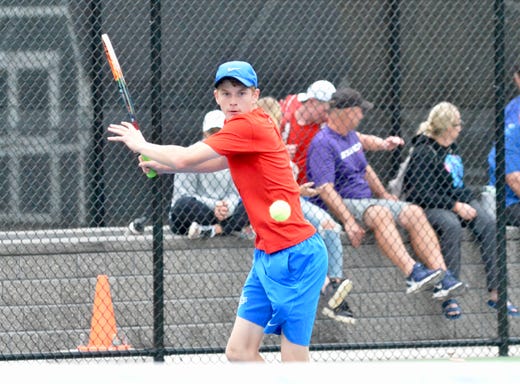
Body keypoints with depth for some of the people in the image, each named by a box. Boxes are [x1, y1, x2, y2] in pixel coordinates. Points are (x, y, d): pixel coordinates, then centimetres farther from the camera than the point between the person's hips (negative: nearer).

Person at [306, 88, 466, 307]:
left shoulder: (351, 136, 18)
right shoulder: (323, 144, -13)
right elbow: (325, 189, -23)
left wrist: (383, 195, 27)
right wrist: (348, 221, -32)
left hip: (366, 200, 9)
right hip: (339, 206, -9)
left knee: (414, 213, -13)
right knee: (380, 213, -37)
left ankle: (442, 278, -26)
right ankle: (412, 273, -51)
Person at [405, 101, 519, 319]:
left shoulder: (452, 147, 18)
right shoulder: (423, 152, -9)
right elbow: (423, 193, -16)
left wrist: (466, 202, 3)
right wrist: (455, 206, -20)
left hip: (459, 201, 7)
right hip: (431, 207, -7)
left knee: (488, 224, -20)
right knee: (452, 226, -38)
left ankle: (495, 293, -26)